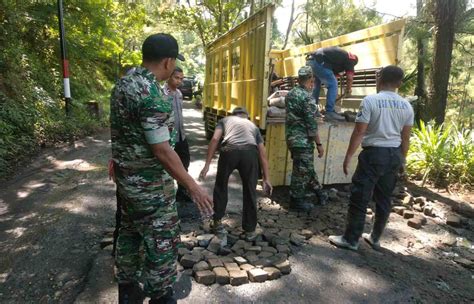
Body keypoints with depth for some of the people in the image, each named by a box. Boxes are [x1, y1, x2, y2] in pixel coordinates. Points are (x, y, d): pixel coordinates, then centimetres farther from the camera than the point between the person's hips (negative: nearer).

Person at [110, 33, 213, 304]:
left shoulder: (123, 84, 4)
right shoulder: (153, 94, -24)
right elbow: (162, 151, -25)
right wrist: (193, 187, -18)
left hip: (126, 177, 10)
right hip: (150, 185, -9)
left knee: (130, 233, 22)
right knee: (162, 243, 6)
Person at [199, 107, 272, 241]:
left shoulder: (225, 120, 31)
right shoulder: (253, 125, 35)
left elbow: (215, 139, 11)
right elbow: (262, 154, 28)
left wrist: (207, 164, 8)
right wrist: (266, 179, 27)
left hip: (229, 151, -1)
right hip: (250, 153, 1)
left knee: (221, 186, 23)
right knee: (250, 191, 18)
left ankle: (217, 222, 34)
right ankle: (250, 230, 26)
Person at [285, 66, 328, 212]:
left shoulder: (291, 93, 7)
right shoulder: (307, 97, -18)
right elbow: (311, 124, -19)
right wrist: (319, 143, -12)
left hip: (292, 137, 9)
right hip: (303, 140, -9)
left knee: (307, 168, 19)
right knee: (302, 171, 4)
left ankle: (318, 192, 34)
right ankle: (296, 200, 15)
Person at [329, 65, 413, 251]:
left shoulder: (370, 101, -11)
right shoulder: (406, 106, 6)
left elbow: (359, 133, -14)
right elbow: (405, 138, 10)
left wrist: (348, 156, -7)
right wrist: (401, 159, 21)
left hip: (374, 153, -6)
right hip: (394, 155, 6)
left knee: (359, 198, 2)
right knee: (384, 199, 15)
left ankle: (351, 240, 10)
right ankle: (375, 238, 28)